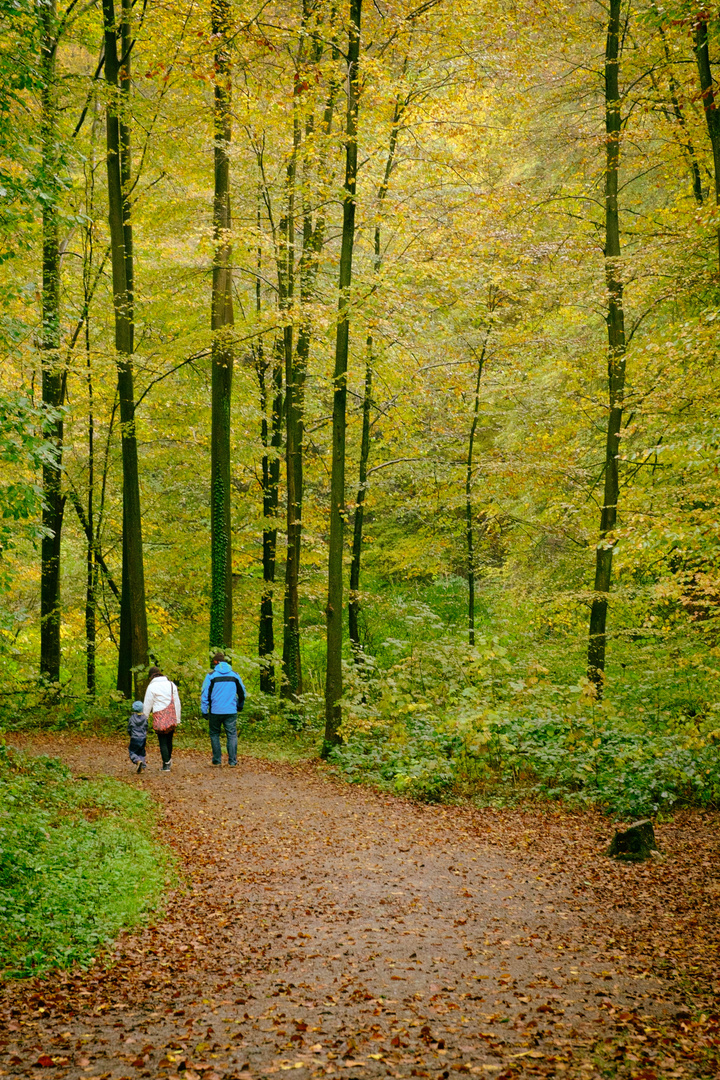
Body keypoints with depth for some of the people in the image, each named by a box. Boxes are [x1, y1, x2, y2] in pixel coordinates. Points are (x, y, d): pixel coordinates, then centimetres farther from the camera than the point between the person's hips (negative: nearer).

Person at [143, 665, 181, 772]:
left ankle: (166, 764, 3)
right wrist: (177, 719, 17)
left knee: (162, 742, 2)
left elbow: (147, 705, -2)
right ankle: (169, 760, 26)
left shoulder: (152, 687, -5)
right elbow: (177, 703, 11)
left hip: (159, 717, -4)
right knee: (169, 740, 16)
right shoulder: (171, 685, 8)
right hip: (171, 717, 4)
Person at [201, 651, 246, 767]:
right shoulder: (234, 675, 7)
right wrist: (240, 706, 31)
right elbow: (242, 693, 16)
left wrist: (204, 711, 1)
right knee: (232, 735, 5)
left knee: (214, 734, 12)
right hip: (231, 711, 2)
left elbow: (204, 694, -4)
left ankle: (217, 760, 12)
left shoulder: (211, 675, -3)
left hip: (215, 711, -2)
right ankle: (232, 761, 0)